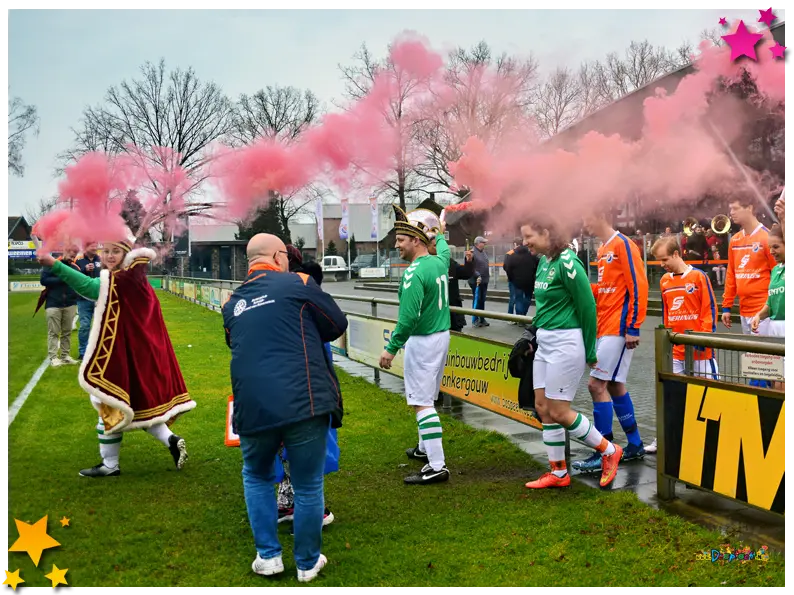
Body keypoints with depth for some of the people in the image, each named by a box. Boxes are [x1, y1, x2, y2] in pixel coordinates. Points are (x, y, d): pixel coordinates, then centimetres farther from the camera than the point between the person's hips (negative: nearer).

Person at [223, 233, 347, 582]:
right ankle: (308, 563, 24)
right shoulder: (297, 283, 1)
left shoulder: (232, 304, 15)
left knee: (257, 477, 27)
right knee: (308, 487, 12)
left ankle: (268, 556, 25)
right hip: (304, 403, -4)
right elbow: (338, 325, 8)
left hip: (252, 407, 4)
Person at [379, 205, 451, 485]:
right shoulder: (440, 262, 5)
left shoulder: (415, 273, -21)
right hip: (442, 335, 9)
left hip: (422, 341, -9)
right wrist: (440, 234, 50)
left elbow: (409, 317, -26)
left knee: (422, 403, -8)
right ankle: (425, 448, 36)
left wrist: (392, 348, -20)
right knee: (427, 398, 22)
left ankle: (437, 466, -10)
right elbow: (443, 249, 32)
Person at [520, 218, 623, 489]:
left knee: (558, 411, -3)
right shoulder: (543, 261, 7)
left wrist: (590, 351, -6)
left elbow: (587, 306, -14)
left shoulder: (566, 263, -18)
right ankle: (559, 473, 21)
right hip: (544, 342, 9)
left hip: (565, 343, -9)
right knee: (542, 408, 10)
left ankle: (609, 451, 16)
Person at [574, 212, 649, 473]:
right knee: (615, 385, 13)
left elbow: (638, 286, -15)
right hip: (605, 327, 9)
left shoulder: (623, 245, -11)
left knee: (597, 384, -10)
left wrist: (633, 328, -18)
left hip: (618, 329, -9)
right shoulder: (603, 249, 15)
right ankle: (635, 445, 25)